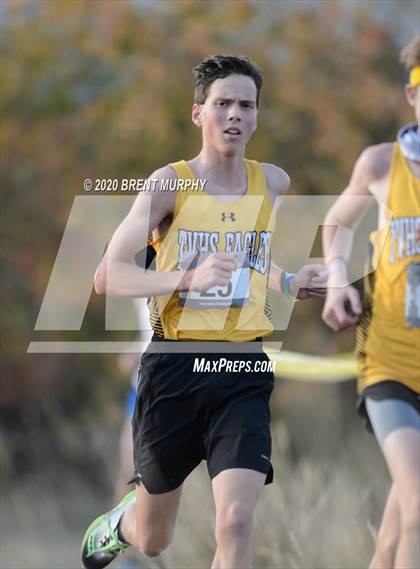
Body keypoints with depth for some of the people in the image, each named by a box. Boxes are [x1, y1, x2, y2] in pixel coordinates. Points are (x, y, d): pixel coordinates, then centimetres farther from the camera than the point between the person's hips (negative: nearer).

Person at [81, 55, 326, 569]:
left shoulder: (273, 183, 7)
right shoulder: (171, 183, -7)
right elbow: (108, 276, -14)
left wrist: (287, 283, 6)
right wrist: (189, 278, -29)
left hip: (243, 369, 2)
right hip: (175, 365, -2)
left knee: (235, 521, -19)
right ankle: (122, 520, 52)